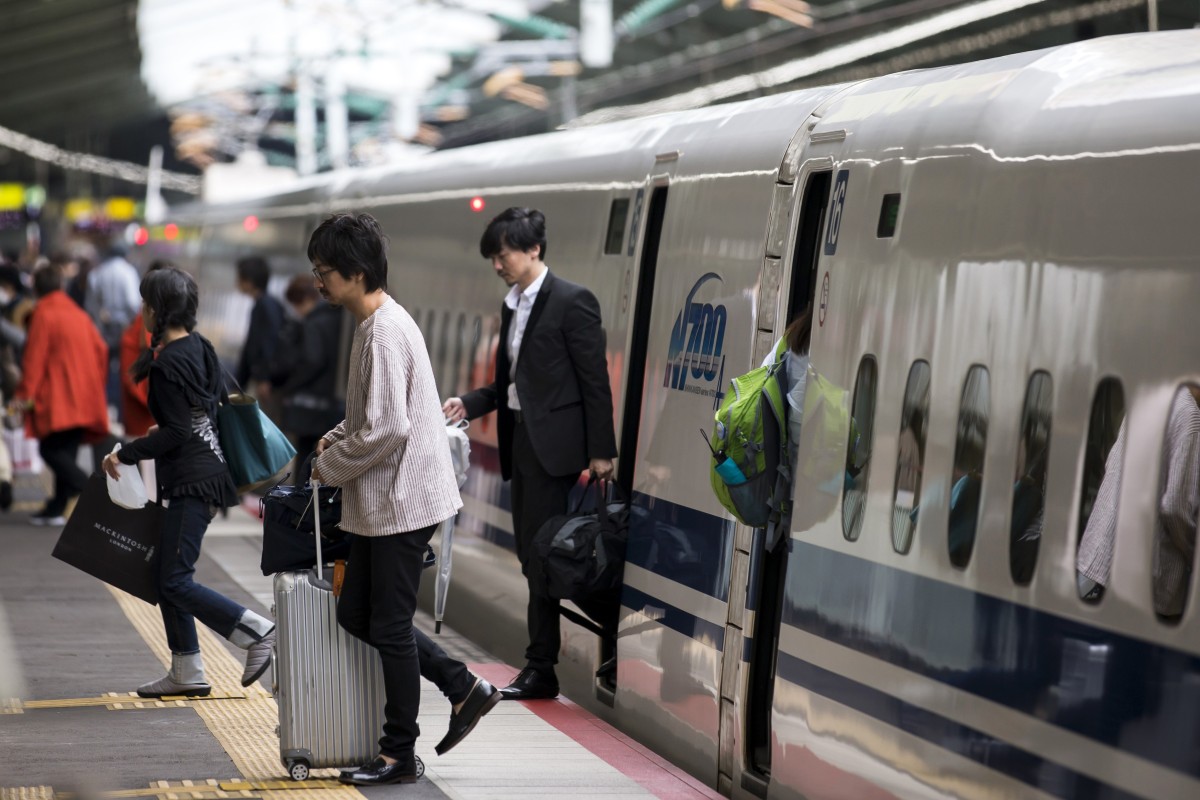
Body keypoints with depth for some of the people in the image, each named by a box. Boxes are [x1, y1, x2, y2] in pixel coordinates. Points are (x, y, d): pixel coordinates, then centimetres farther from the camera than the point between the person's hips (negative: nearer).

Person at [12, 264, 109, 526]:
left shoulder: (43, 314, -8)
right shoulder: (78, 314, 14)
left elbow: (34, 357, -12)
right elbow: (100, 349, 13)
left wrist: (25, 394, -11)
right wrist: (95, 384, 21)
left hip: (57, 398, -7)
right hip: (84, 398, 7)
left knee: (50, 449, -5)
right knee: (66, 452, 10)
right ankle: (57, 508, 11)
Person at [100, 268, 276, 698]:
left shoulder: (169, 362, -18)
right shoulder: (197, 346, 10)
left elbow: (176, 432, -20)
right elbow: (216, 401, 19)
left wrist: (125, 454, -14)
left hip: (192, 479, -10)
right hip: (203, 469, 10)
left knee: (175, 581, -8)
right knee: (167, 576, 13)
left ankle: (256, 631, -5)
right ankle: (187, 673, 16)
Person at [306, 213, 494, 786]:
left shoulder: (386, 332, -20)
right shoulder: (373, 324, 12)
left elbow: (387, 428, -25)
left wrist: (330, 467, -12)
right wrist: (337, 437, 10)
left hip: (401, 501, -10)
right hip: (378, 503, 10)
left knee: (389, 626, 0)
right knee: (355, 615, 14)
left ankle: (399, 755, 11)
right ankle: (463, 688, 19)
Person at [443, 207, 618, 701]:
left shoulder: (572, 302, -10)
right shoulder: (512, 306, 16)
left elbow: (596, 381, -11)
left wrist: (601, 451, -14)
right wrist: (468, 404, 5)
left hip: (552, 445, -9)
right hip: (519, 441, 9)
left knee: (541, 554, -9)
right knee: (531, 555, 9)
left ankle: (541, 668, -4)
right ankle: (540, 665, 13)